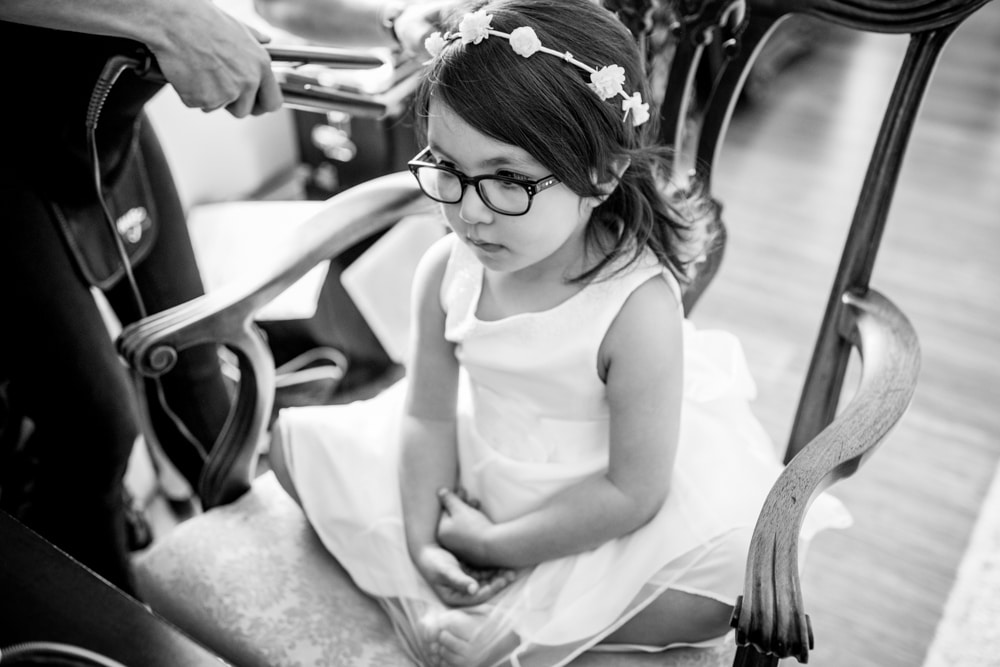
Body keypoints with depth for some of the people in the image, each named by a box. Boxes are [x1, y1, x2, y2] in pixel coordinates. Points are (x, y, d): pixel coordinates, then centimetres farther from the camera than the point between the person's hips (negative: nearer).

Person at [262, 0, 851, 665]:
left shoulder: (638, 309, -31)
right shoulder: (448, 269, -16)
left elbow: (630, 494, -24)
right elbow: (428, 415, -5)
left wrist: (496, 544, -19)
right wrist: (424, 542, -16)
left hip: (594, 524, -4)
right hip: (474, 473, 5)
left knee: (713, 600, -28)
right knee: (295, 443, 2)